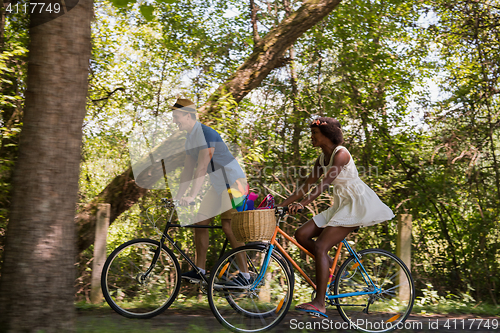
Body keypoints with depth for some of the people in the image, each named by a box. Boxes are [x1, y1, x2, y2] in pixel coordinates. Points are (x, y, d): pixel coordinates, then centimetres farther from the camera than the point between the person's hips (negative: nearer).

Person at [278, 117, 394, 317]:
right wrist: (284, 203, 4)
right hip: (340, 205, 9)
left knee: (320, 247, -19)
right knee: (302, 235, -4)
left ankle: (319, 303, -18)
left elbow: (326, 183, -27)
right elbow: (307, 184, 11)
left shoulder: (340, 153, -15)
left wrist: (303, 204, -37)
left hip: (355, 204, -9)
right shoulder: (322, 158, 12)